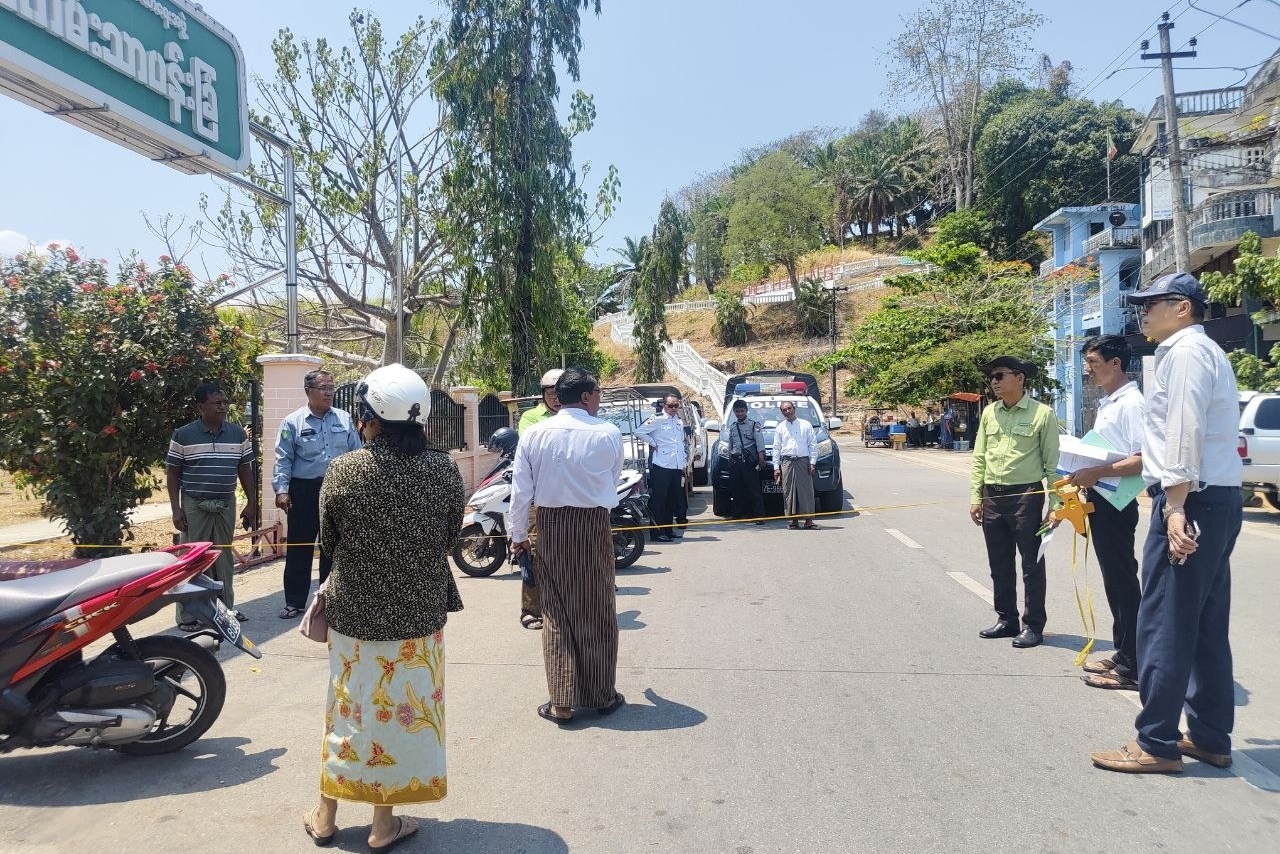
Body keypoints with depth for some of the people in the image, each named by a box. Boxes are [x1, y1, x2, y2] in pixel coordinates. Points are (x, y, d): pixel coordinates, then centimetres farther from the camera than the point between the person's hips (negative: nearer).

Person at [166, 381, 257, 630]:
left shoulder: (238, 433, 3)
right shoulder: (183, 435, -6)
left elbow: (245, 469, 9)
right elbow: (172, 473, -1)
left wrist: (251, 503, 5)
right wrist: (176, 509, -7)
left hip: (226, 505, 3)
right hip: (194, 505, -3)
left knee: (224, 557, 12)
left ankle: (225, 607, 23)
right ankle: (188, 615, 9)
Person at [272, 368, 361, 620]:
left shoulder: (344, 419, 6)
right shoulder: (293, 422, -2)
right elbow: (283, 460, -4)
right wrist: (282, 490, -13)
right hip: (304, 491, -2)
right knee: (299, 548, 4)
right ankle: (294, 602, 15)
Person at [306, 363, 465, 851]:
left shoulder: (343, 471, -15)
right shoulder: (444, 470, -12)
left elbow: (328, 543, 0)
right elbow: (449, 540, 1)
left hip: (355, 610, 0)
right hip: (420, 611, 0)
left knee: (349, 707, 18)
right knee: (401, 709, 14)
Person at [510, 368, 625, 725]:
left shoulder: (534, 435, -3)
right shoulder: (609, 433, -7)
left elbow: (521, 491, -2)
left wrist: (518, 535, 10)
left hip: (551, 524, 1)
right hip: (594, 524, -1)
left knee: (556, 614, 10)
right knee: (597, 613, 11)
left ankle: (561, 702, 13)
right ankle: (603, 696, 23)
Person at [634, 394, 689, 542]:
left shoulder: (680, 423, 18)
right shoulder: (657, 420, -5)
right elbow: (638, 431, -14)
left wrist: (684, 463, 19)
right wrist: (653, 443, -9)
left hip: (676, 468, 8)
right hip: (661, 467, -7)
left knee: (672, 501, 13)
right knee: (658, 501, -5)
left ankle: (668, 529, 22)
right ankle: (658, 532, -3)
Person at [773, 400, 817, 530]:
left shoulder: (806, 425, 8)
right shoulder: (780, 428, 12)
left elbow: (813, 445, 6)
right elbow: (776, 448, 10)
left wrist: (812, 463, -3)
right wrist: (776, 467, 2)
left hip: (803, 461, -1)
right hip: (787, 462, 2)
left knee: (806, 491, -4)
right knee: (789, 491, 0)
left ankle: (808, 520, -3)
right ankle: (794, 520, 7)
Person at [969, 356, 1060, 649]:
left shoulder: (1042, 414, -6)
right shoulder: (989, 412, 9)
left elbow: (1052, 463, -6)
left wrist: (1054, 506, -9)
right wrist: (975, 498, 7)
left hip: (1026, 496, -5)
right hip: (992, 497, 5)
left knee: (1032, 565, 4)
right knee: (999, 565, 14)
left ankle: (1033, 626, 15)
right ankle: (1006, 619, 27)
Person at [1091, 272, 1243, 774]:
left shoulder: (1185, 350, -10)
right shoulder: (1206, 353, 22)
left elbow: (1185, 432, -20)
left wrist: (1176, 506, -25)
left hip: (1192, 502, -11)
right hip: (1219, 501, 11)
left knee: (1164, 626, -6)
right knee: (1206, 626, 14)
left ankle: (1156, 744, 1)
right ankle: (1210, 737, 22)